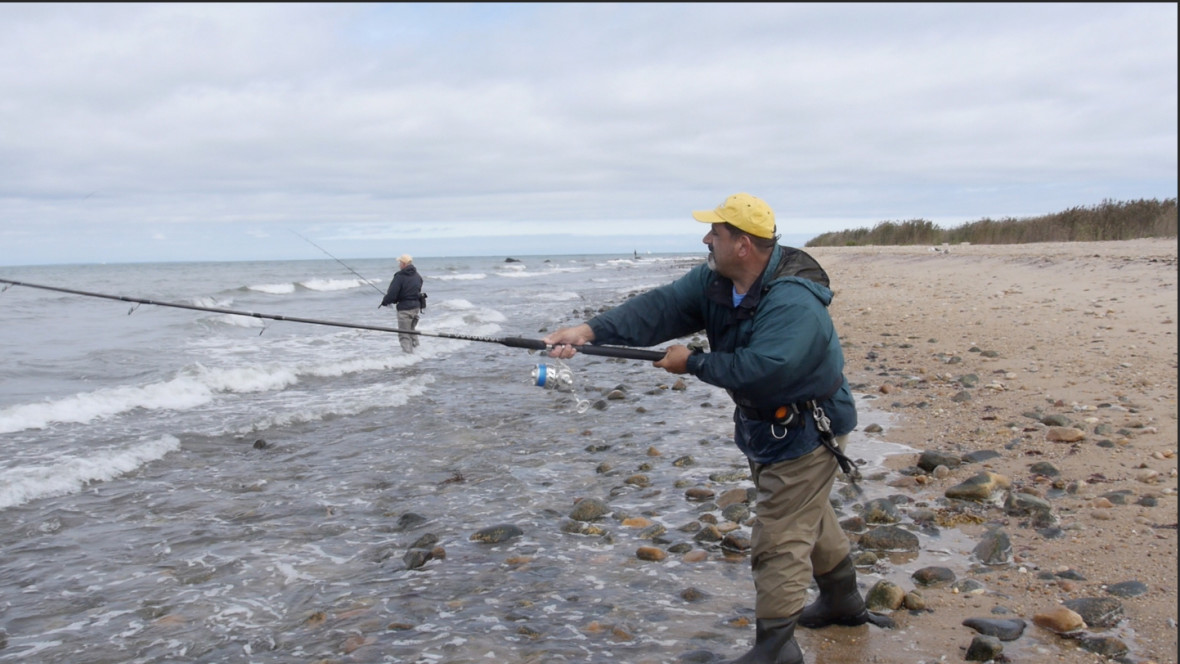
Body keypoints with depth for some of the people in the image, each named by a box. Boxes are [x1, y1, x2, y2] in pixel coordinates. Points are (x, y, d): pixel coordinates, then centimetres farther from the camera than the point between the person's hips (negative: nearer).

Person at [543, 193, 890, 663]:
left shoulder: (793, 301, -33)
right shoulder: (715, 280, -7)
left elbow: (758, 369, -40)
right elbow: (661, 307, -16)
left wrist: (691, 363, -26)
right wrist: (589, 331, -29)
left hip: (806, 431, -9)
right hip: (765, 426, 9)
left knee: (778, 539, -6)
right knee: (807, 514, 25)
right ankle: (843, 600, 47)